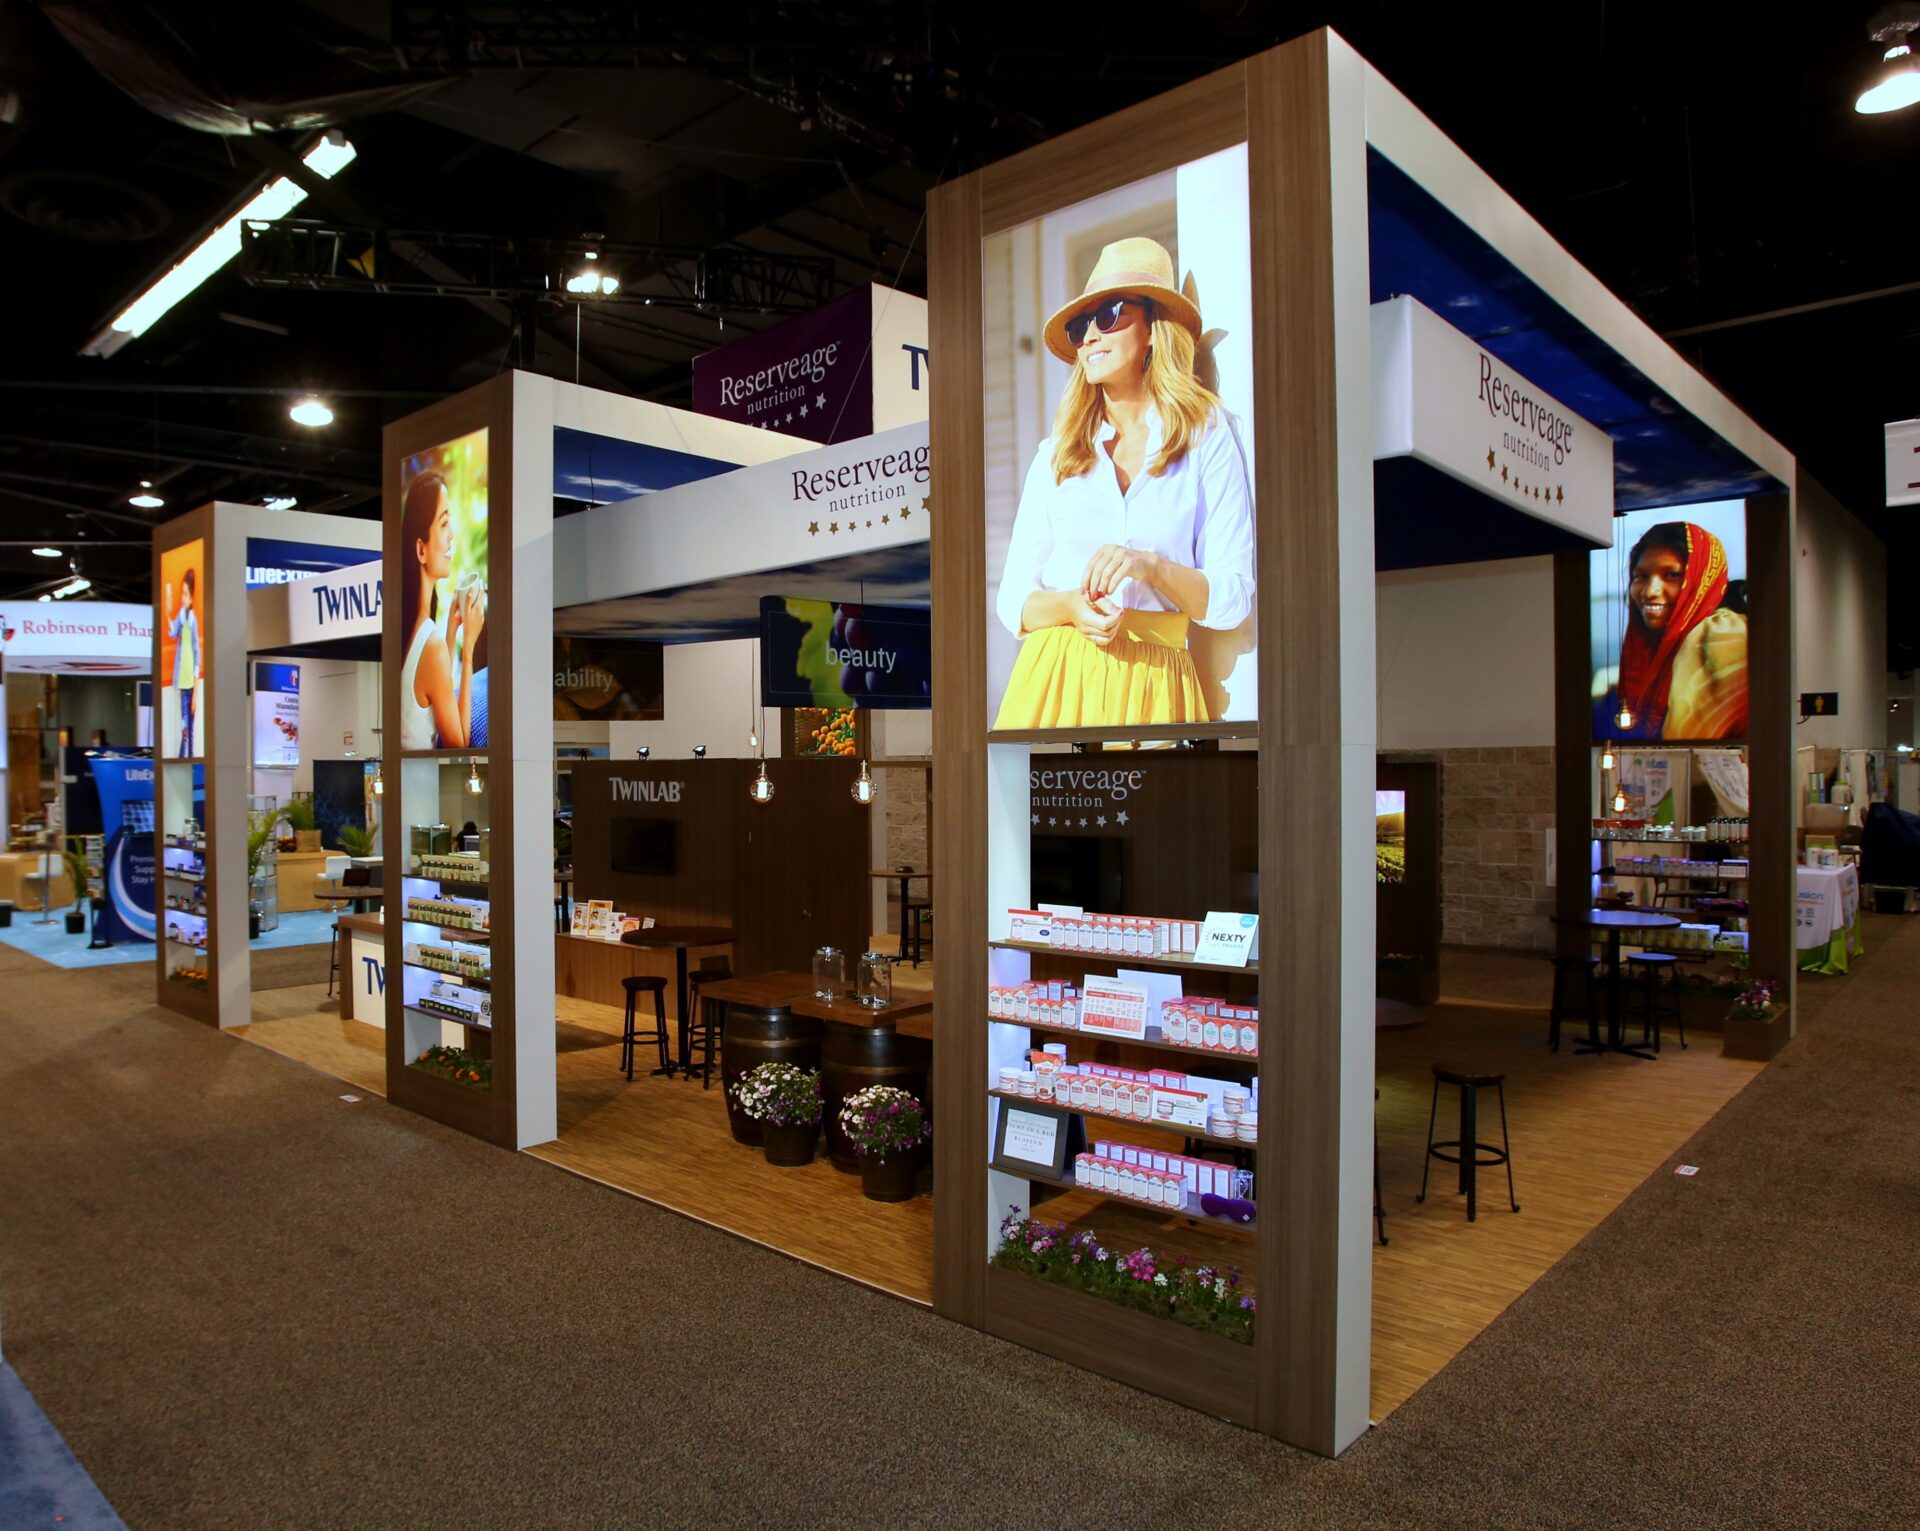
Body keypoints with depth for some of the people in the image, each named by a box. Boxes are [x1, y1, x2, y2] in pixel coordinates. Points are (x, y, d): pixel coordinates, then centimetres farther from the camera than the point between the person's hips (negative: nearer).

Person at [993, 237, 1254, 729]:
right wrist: (1069, 606, -13)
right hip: (1056, 677, 2)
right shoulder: (1056, 453, 12)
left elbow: (1233, 599, -1)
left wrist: (1151, 565, -17)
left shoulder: (1207, 436, 5)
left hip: (1151, 686, -1)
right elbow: (1012, 601, 8)